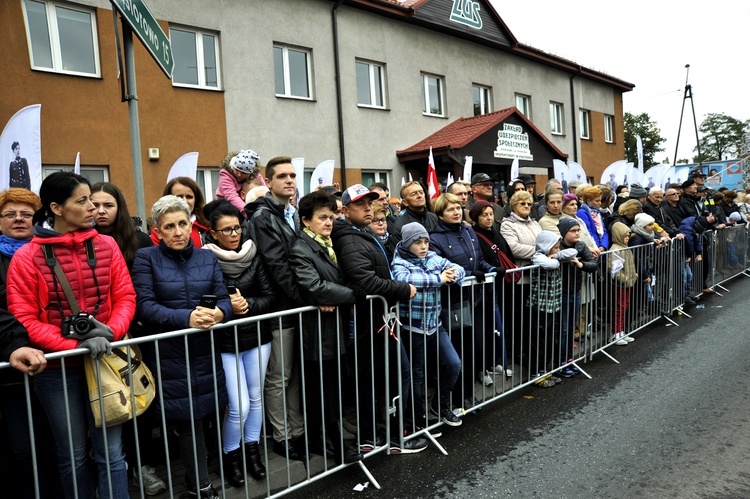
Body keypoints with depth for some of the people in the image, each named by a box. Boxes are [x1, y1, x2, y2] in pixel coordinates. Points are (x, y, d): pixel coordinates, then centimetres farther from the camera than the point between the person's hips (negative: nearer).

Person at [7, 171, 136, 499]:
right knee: (73, 455, 13)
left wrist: (111, 332, -16)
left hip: (106, 360, 2)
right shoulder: (27, 257, -6)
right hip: (58, 367, -1)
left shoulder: (106, 246, 1)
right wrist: (76, 345, -17)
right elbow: (23, 319, -7)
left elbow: (125, 296, 2)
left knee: (110, 452, 5)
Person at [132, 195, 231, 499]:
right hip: (167, 355, -3)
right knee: (189, 420, 5)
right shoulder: (146, 258, -3)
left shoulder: (207, 258, 8)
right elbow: (144, 306, -13)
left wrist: (218, 313, -21)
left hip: (204, 352, 3)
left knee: (198, 416, 11)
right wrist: (186, 318, -25)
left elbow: (224, 299, 2)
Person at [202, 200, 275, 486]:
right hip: (226, 342, -3)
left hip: (257, 337, 3)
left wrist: (247, 304, -19)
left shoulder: (254, 256, -3)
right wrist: (228, 307, -23)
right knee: (239, 407, -3)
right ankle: (230, 455, 25)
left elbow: (269, 297, -2)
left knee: (256, 398, 14)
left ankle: (252, 450, 35)